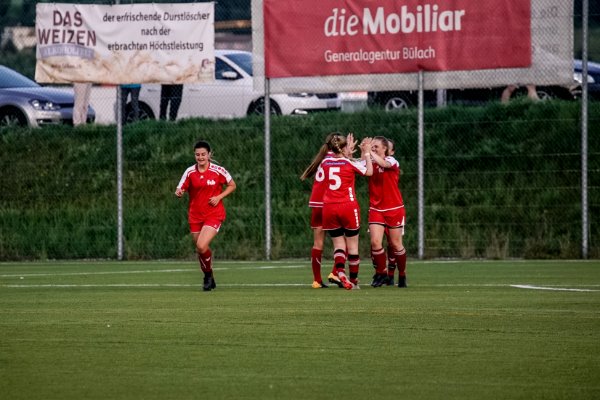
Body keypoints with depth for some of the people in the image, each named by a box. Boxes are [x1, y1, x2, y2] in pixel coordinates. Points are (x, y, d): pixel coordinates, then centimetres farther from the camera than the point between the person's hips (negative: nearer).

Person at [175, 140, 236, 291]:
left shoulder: (218, 171, -7)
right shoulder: (190, 172, -2)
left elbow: (232, 185, 5)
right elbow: (180, 190, -1)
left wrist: (219, 197, -10)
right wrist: (179, 193, -26)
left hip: (214, 214, -4)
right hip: (195, 215, 4)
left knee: (202, 246, -21)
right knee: (200, 249, 9)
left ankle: (209, 274, 4)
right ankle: (209, 279, 31)